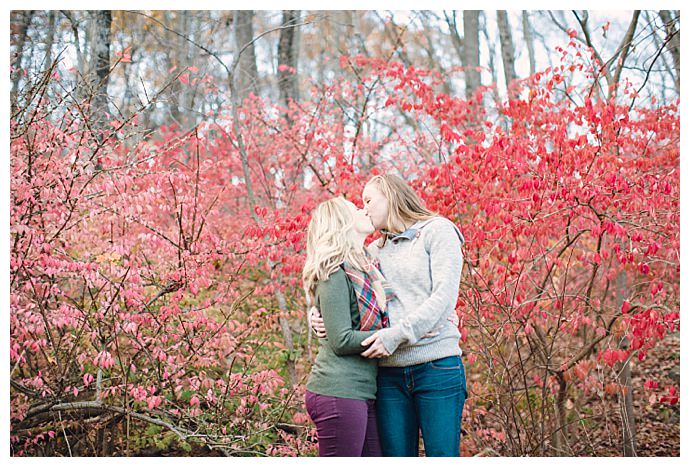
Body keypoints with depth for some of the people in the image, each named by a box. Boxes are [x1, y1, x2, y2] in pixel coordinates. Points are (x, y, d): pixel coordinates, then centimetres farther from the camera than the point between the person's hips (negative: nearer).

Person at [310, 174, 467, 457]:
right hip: (389, 374, 5)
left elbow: (445, 296, -10)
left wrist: (397, 334, -19)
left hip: (437, 367, -5)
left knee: (442, 455, -3)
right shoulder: (375, 251, 17)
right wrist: (318, 318, -7)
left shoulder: (438, 230, 2)